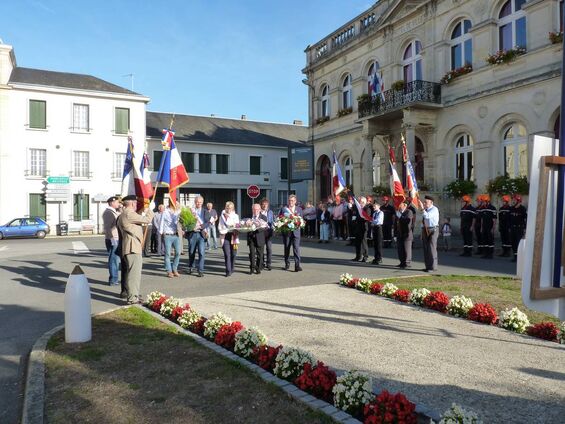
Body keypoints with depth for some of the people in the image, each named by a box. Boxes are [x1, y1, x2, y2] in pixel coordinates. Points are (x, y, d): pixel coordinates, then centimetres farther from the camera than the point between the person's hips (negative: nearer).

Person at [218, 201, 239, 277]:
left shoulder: (236, 216, 11)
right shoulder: (222, 216, 10)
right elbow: (220, 227, 6)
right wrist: (225, 231, -11)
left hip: (233, 237, 1)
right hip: (225, 237, -1)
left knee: (233, 254, 3)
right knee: (227, 254, -9)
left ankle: (231, 269, 20)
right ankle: (228, 271, -8)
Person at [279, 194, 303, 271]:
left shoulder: (299, 209, 9)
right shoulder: (284, 209, 5)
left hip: (296, 231, -1)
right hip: (286, 231, 1)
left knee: (296, 247, -10)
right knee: (286, 248, 10)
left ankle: (297, 265, -11)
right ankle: (287, 264, 24)